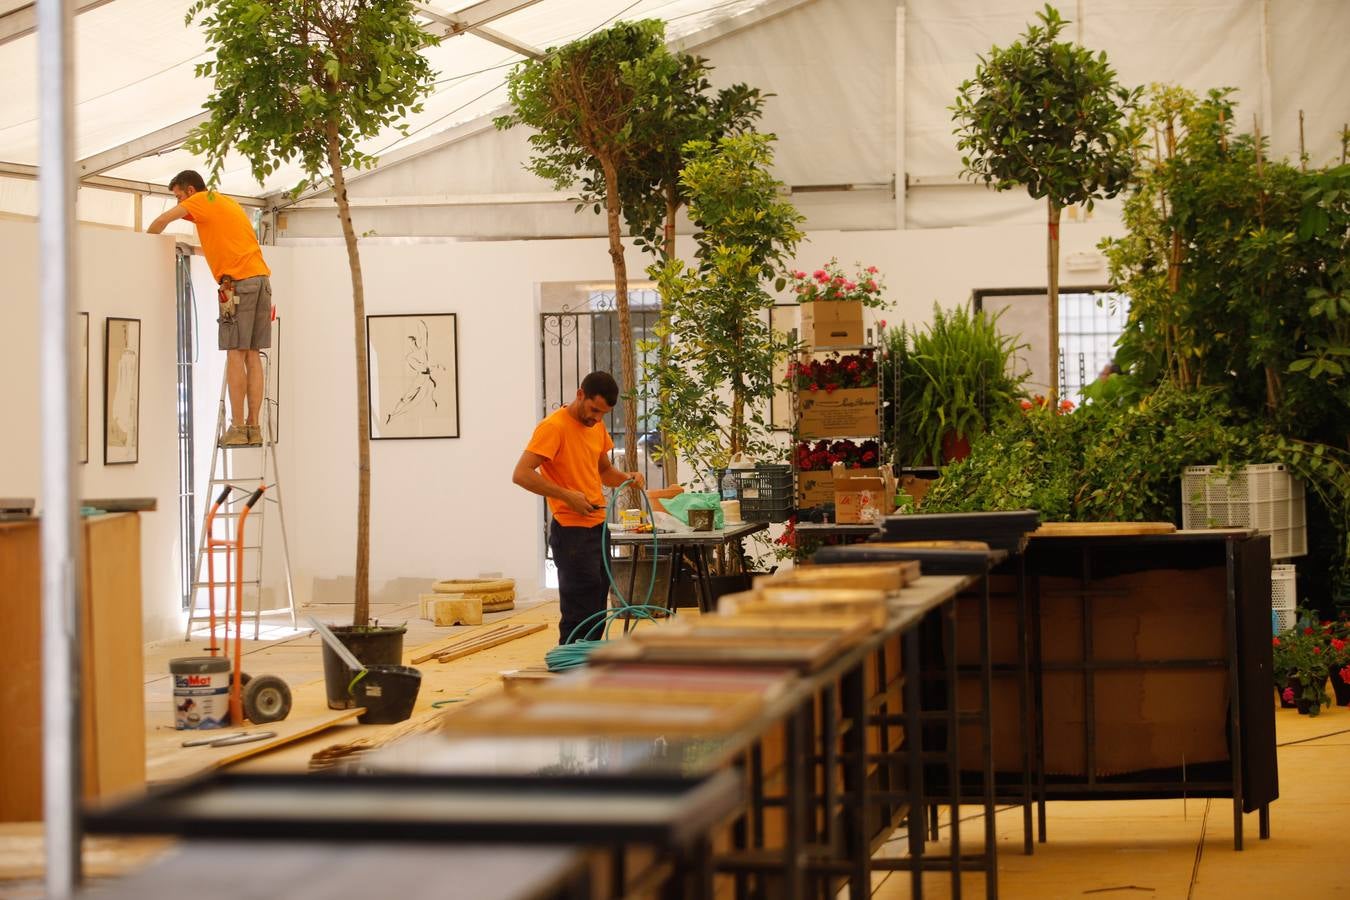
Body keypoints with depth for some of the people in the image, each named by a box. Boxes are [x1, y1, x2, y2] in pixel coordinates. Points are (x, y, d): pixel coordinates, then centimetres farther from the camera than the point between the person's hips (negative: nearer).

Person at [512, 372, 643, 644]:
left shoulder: (597, 427, 12)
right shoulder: (554, 427, -14)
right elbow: (521, 474, -20)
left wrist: (626, 478, 3)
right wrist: (566, 495, -24)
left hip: (597, 527, 9)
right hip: (572, 532, -9)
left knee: (597, 611, 11)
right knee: (579, 614, -9)